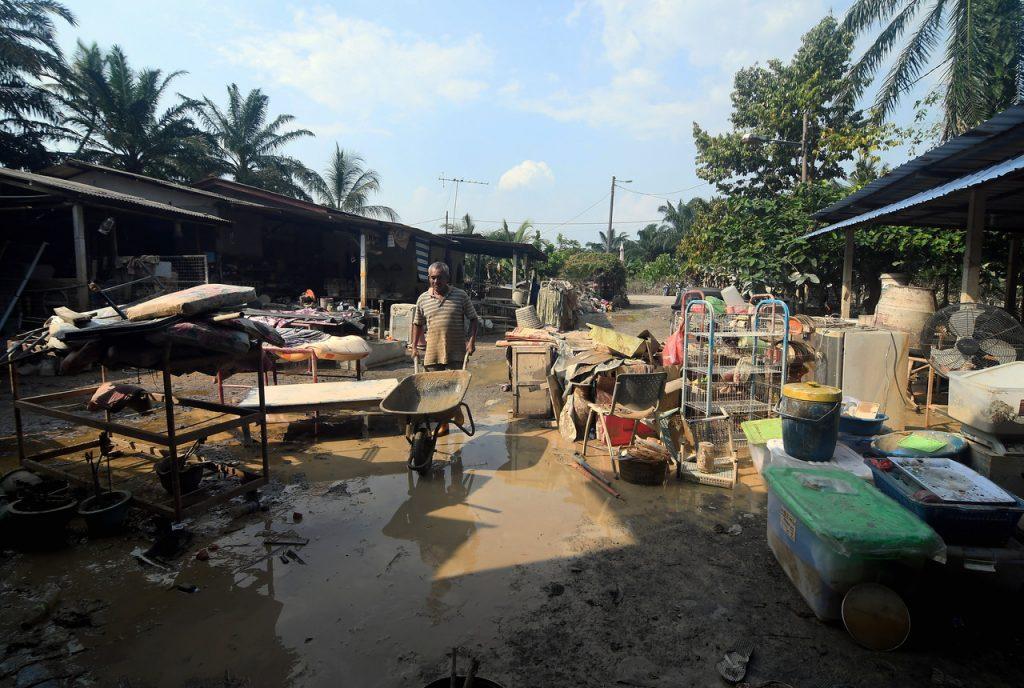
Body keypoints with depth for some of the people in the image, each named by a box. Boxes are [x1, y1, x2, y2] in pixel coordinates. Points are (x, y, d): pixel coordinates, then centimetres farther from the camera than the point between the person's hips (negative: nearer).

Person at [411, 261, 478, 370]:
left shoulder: (461, 296, 0)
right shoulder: (422, 299, 7)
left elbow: (473, 319, 4)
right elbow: (417, 324, 16)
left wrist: (471, 341, -6)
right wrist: (414, 347, 11)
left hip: (455, 354, -2)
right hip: (432, 355, 2)